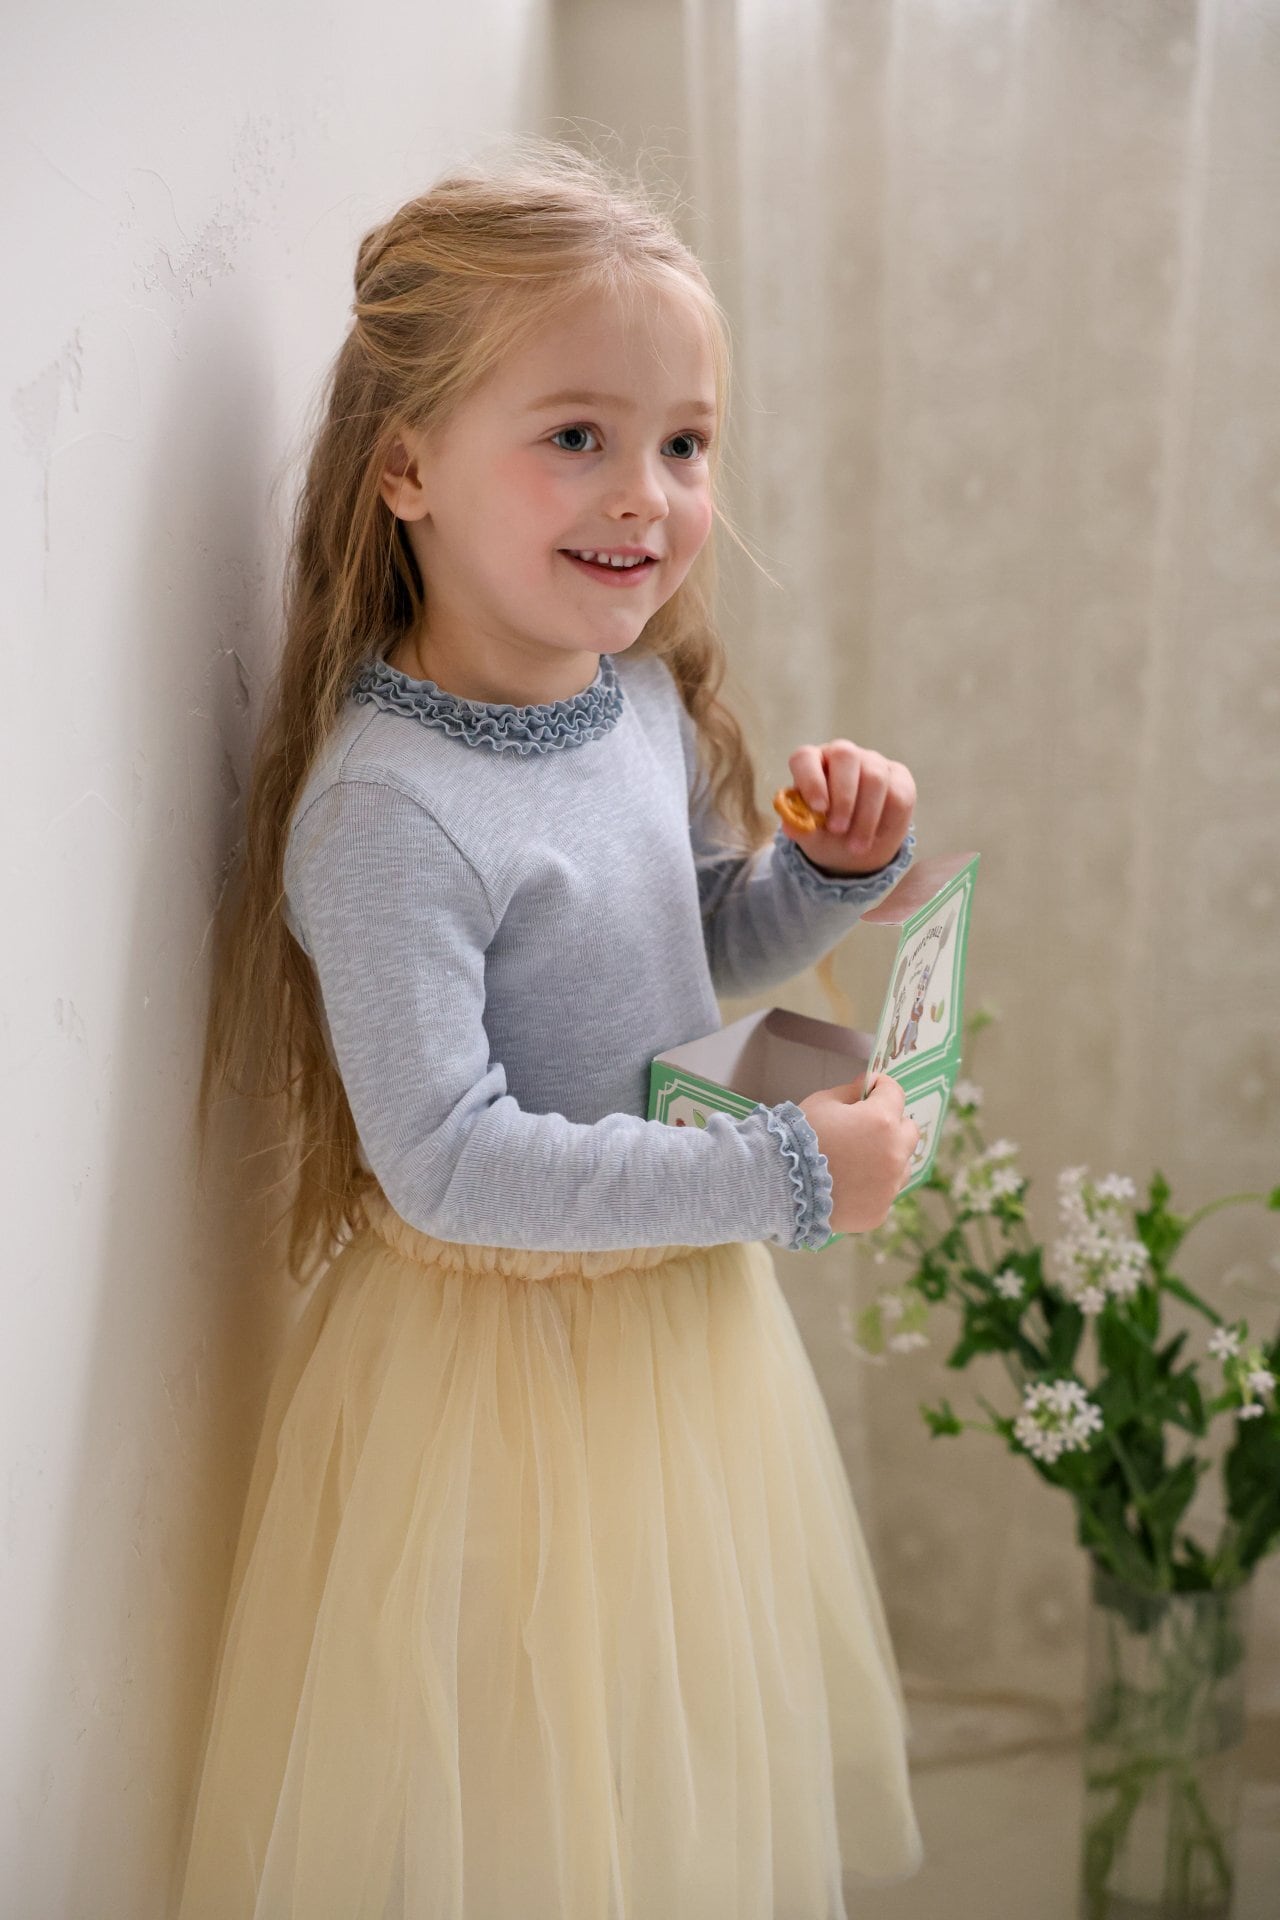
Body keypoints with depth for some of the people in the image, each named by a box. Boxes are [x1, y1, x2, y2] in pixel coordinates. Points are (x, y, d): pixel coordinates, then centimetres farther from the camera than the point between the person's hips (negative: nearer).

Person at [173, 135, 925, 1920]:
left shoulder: (647, 703, -3)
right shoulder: (386, 806, -28)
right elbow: (445, 1164, -29)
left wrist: (833, 871, -6)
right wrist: (780, 1174, -25)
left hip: (688, 1298, 7)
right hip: (507, 1357, -7)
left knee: (688, 1745, 26)